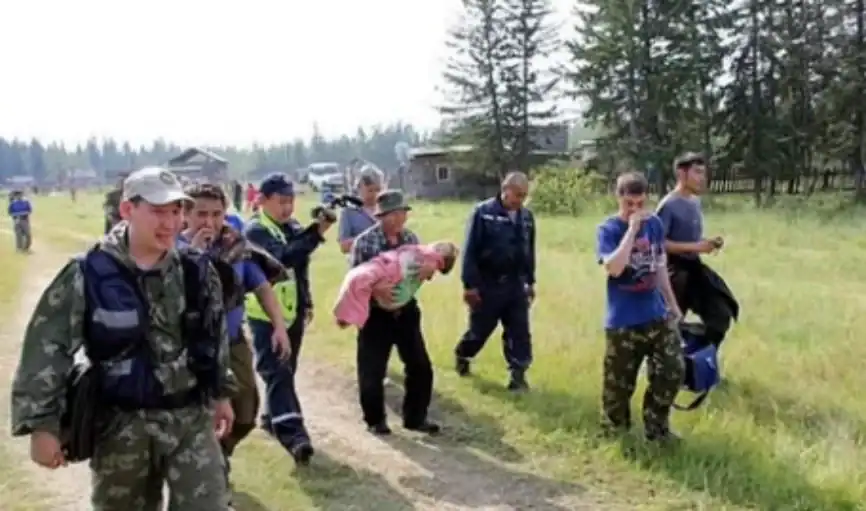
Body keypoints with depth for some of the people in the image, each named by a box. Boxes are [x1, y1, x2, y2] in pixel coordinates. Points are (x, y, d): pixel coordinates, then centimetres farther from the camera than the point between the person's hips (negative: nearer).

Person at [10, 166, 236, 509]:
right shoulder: (87, 275, -13)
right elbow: (46, 349, -10)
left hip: (191, 419, 2)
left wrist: (221, 393, 18)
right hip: (121, 424, -2)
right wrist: (41, 424, -12)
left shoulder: (197, 273, -1)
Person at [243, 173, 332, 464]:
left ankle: (273, 418, 34)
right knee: (277, 372, -14)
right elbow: (282, 257, -30)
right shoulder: (255, 230, -12)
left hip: (292, 311, 7)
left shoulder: (294, 228, 9)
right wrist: (316, 233, -37)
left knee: (286, 371, 17)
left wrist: (307, 303, 22)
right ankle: (292, 433, -22)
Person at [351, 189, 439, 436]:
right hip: (376, 314, -4)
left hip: (406, 311, 4)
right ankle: (375, 419, 25)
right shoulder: (364, 241, -14)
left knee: (421, 367, 7)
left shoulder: (411, 238, 2)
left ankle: (415, 417, 24)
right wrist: (376, 289, -30)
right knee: (372, 371, 3)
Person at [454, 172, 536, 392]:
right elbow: (470, 251, -13)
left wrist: (530, 281, 16)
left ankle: (518, 374, 9)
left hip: (516, 285, 4)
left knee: (519, 332, 2)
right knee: (479, 329, 10)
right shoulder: (483, 212, -12)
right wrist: (470, 284, -15)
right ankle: (461, 355, 37)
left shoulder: (526, 217, 6)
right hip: (487, 284, -4)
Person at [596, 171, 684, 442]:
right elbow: (614, 268, -29)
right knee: (619, 381, 5)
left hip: (657, 314, 5)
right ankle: (614, 429, 28)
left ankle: (657, 427, 22)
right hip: (622, 320, -5)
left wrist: (672, 304, 19)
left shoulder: (654, 223, 4)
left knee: (673, 370, 4)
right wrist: (632, 228, -27)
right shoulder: (608, 229, -12)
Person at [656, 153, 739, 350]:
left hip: (695, 268, 9)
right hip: (675, 271, -9)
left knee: (721, 314, 8)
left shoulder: (695, 202, 11)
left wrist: (708, 243, 1)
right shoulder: (669, 205, -16)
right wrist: (695, 247, -24)